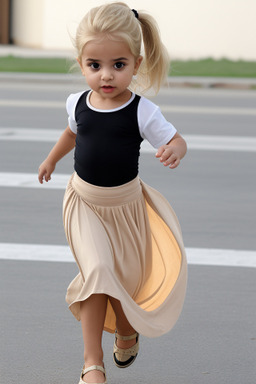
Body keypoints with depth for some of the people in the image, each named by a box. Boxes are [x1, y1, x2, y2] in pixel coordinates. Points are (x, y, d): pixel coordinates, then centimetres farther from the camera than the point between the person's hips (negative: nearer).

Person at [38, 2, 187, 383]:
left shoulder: (143, 112, -19)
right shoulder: (78, 103, -8)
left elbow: (177, 140, -12)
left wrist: (174, 151, -36)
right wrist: (51, 159, 30)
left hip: (125, 203, -1)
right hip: (84, 201, 1)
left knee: (126, 277, 10)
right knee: (97, 271, -16)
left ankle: (126, 332, 44)